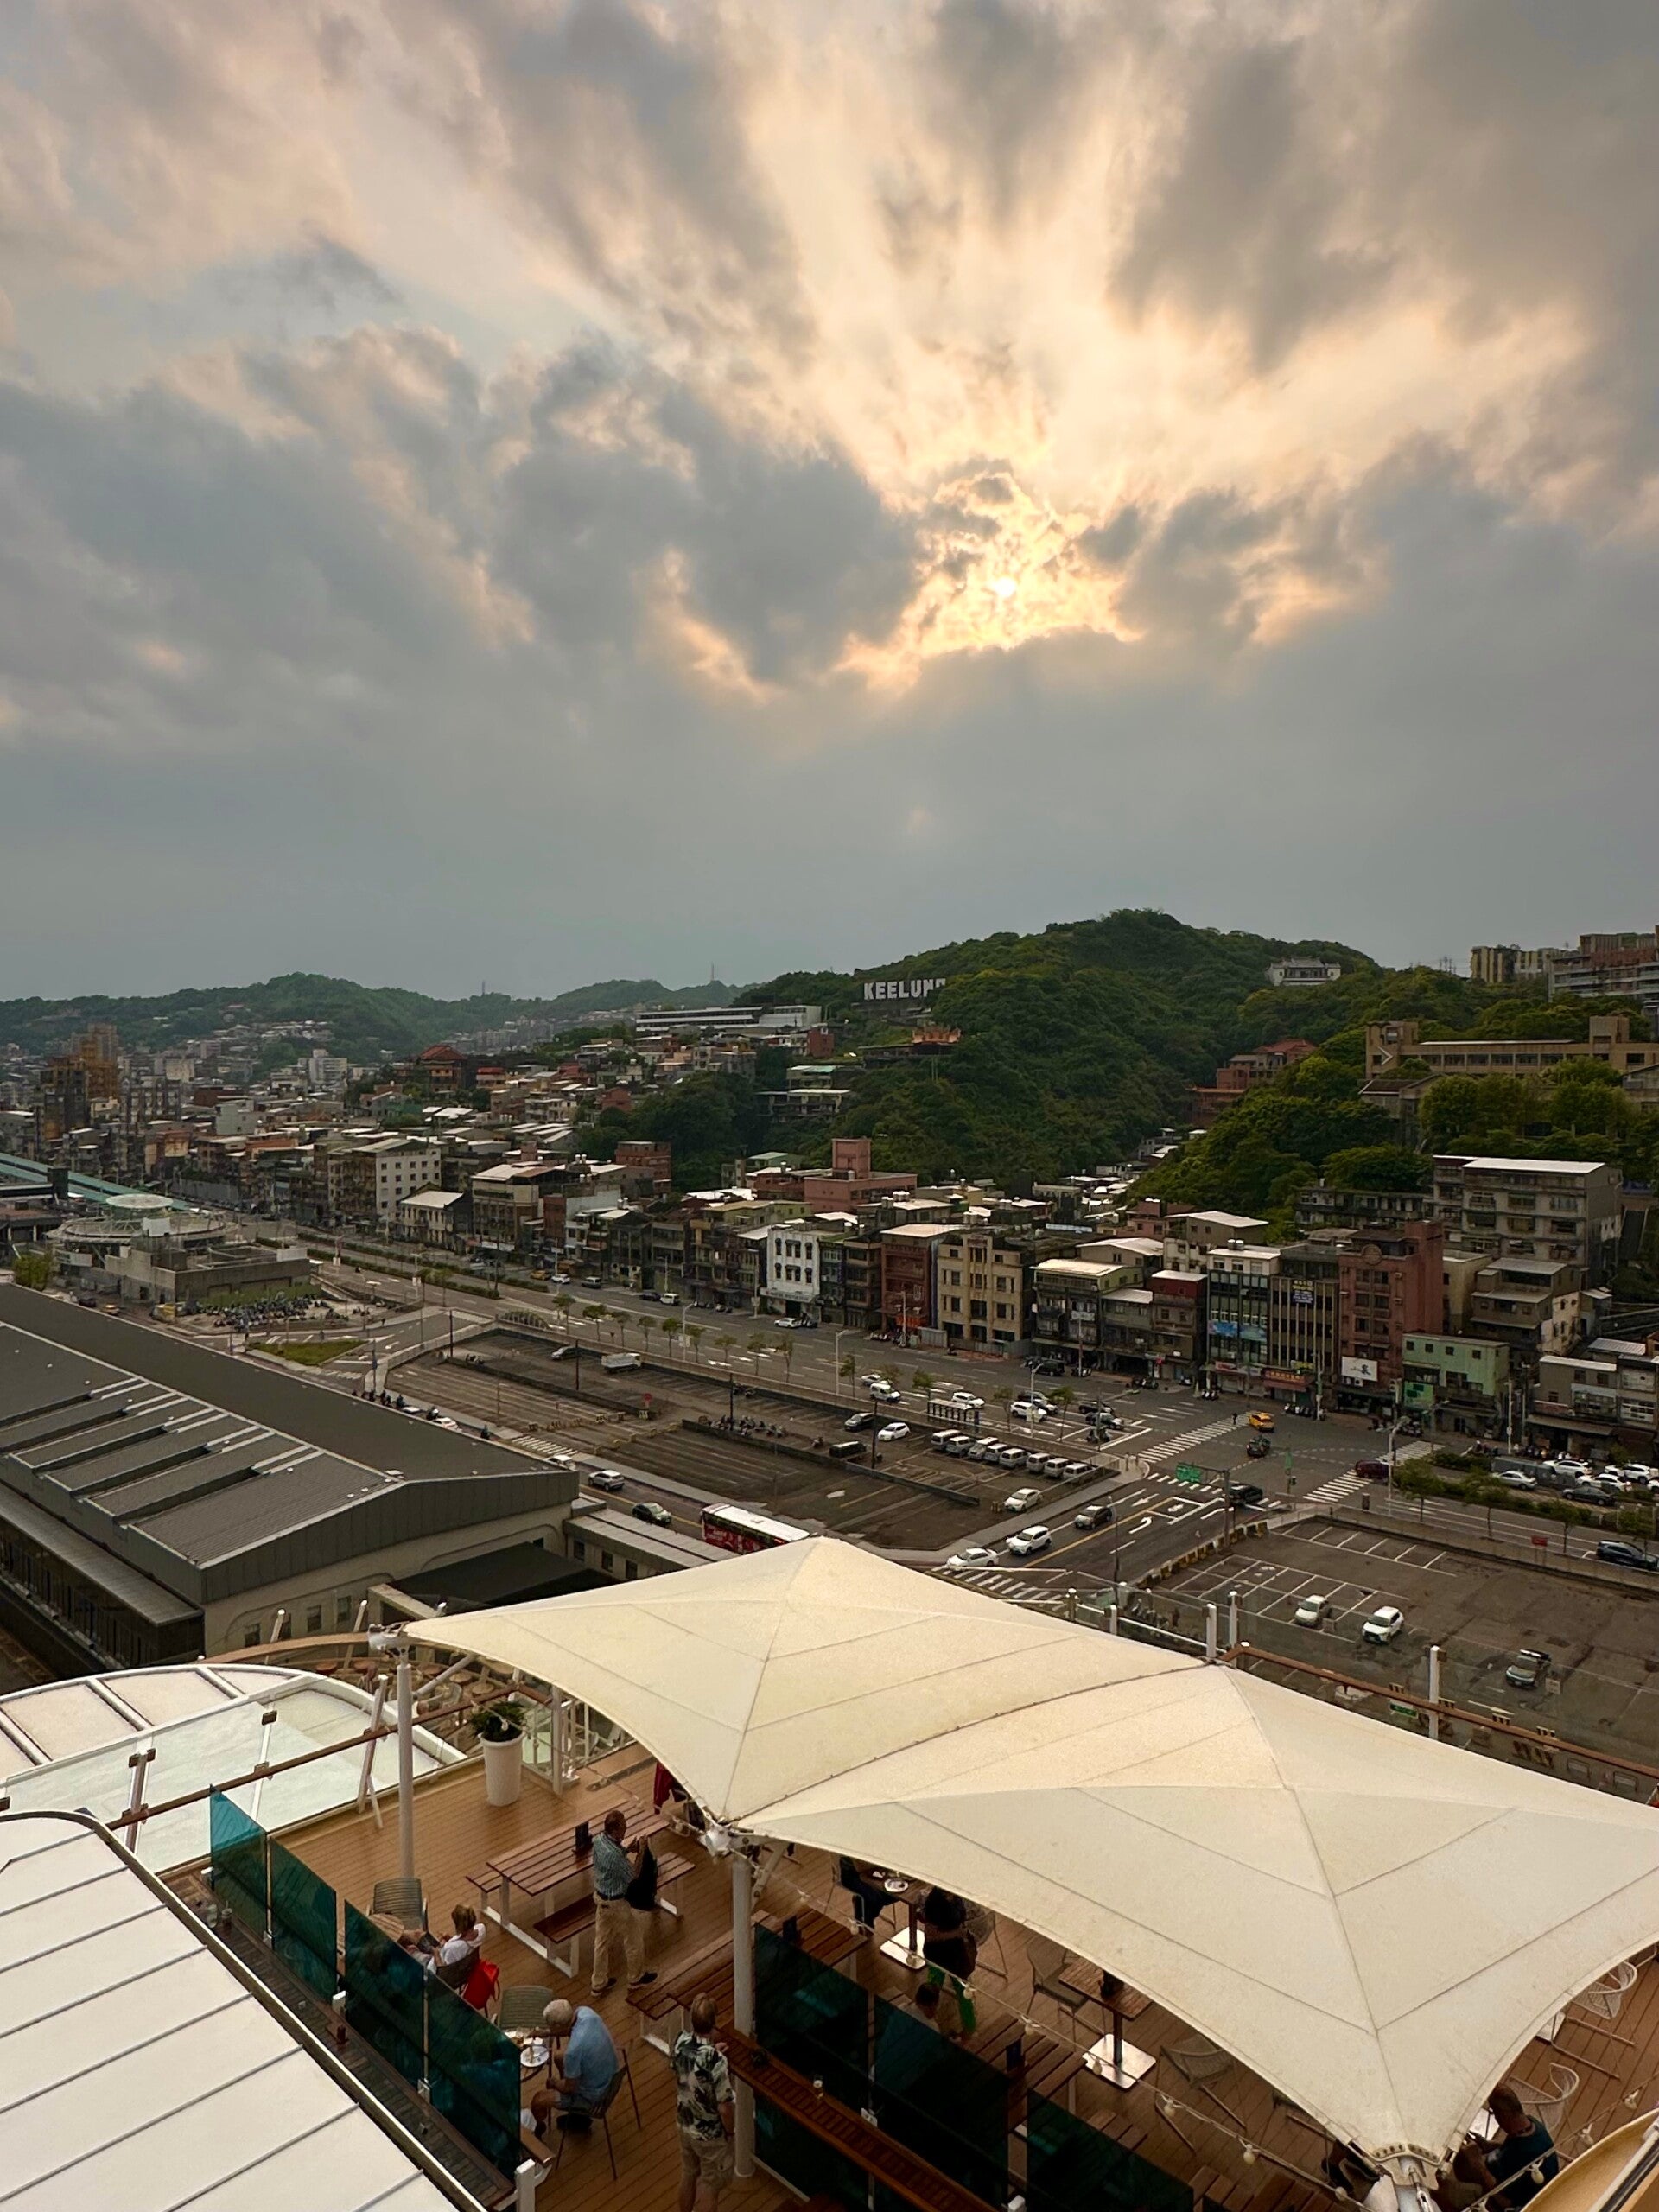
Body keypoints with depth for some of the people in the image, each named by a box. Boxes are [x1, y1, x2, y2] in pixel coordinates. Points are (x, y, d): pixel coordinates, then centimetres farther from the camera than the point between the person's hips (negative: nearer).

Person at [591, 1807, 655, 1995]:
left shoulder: (599, 1839, -11)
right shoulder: (614, 1855, -37)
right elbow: (632, 1875, -22)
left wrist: (629, 1849, -4)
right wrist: (641, 1852, -18)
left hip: (600, 1897, 8)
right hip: (617, 1903, -7)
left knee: (602, 1940, 22)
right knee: (633, 1939, 16)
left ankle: (599, 1983, 36)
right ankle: (636, 1978, 36)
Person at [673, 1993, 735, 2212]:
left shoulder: (680, 2043, -20)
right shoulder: (718, 2063, -39)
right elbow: (724, 2108, -26)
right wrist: (730, 2130, -6)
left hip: (685, 2125, 6)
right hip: (711, 2135, -6)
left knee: (688, 2175, 29)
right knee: (709, 2187, 18)